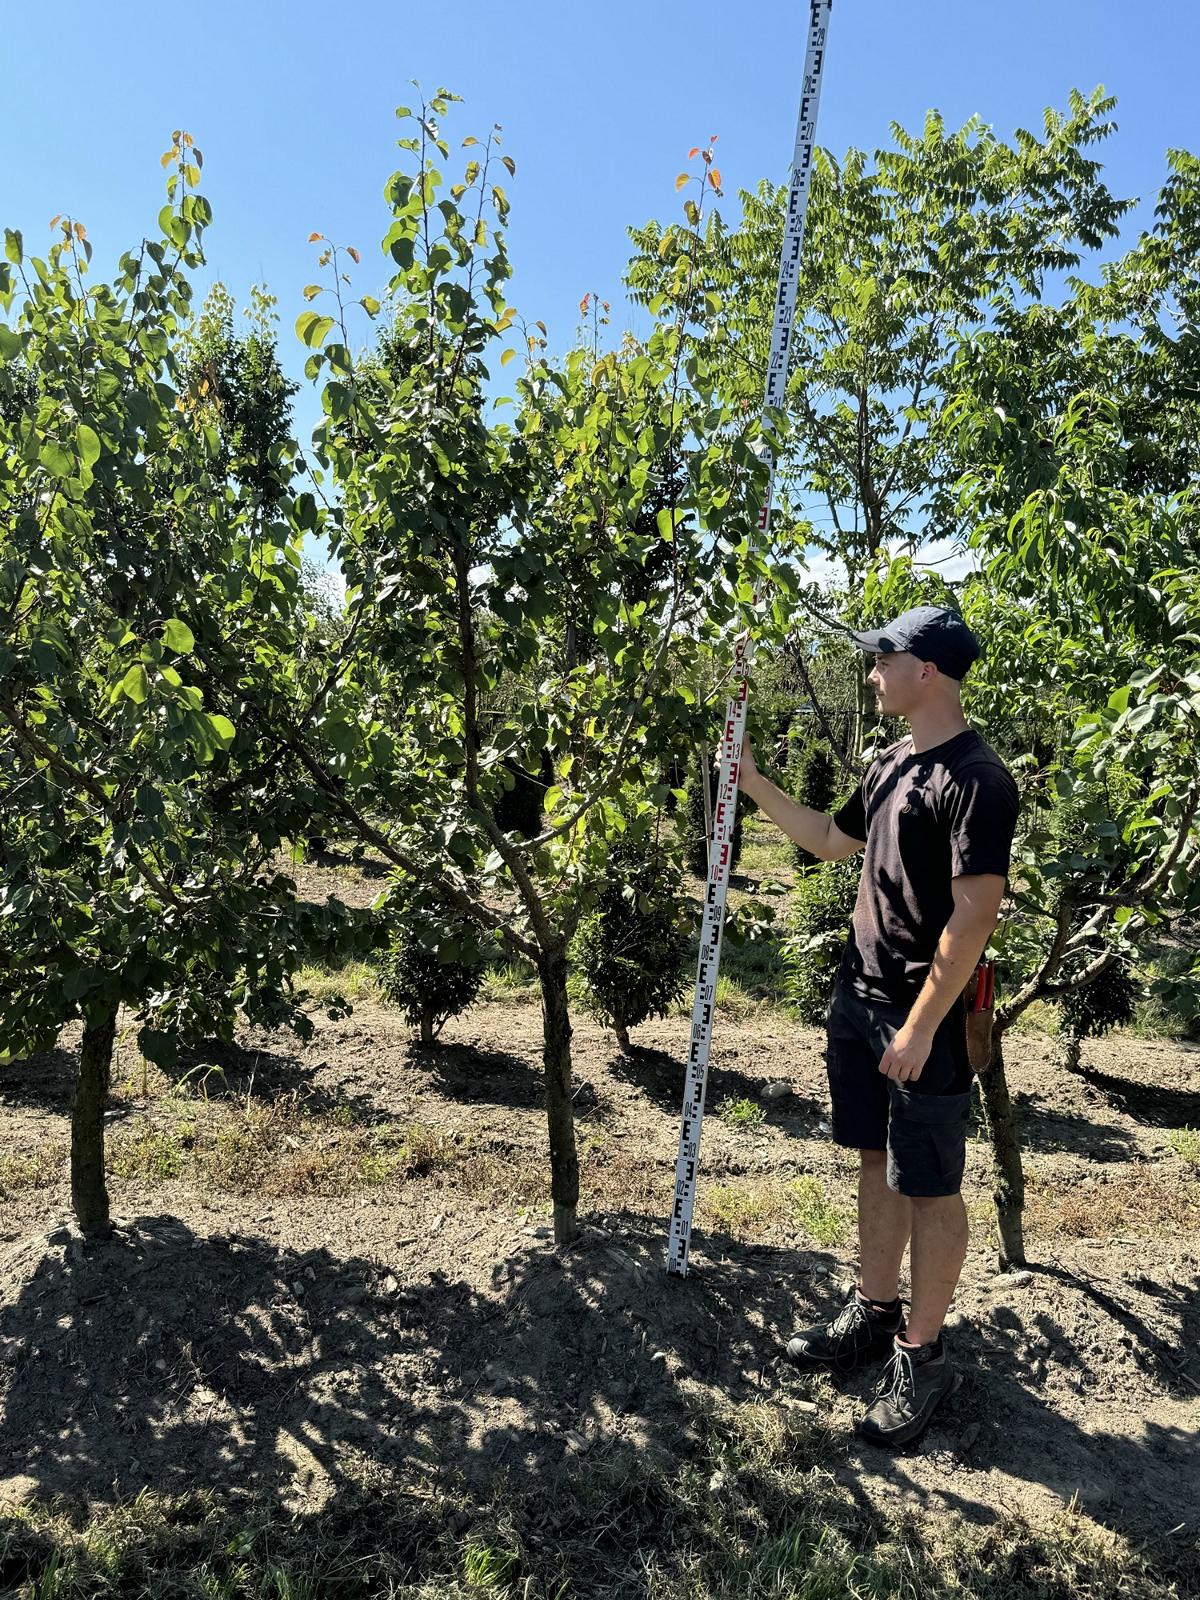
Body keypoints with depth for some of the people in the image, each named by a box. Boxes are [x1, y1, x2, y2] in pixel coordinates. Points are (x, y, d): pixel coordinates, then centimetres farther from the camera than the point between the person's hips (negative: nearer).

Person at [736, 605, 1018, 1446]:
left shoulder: (975, 778, -18)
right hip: (859, 997, 8)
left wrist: (921, 1026, -20)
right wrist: (754, 783, 17)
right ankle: (873, 1313, 33)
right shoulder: (892, 763, 10)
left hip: (920, 1015, -8)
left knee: (929, 1187, 5)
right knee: (878, 1163, 18)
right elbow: (832, 840, 24)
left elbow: (975, 913, -21)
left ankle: (922, 1355, 20)